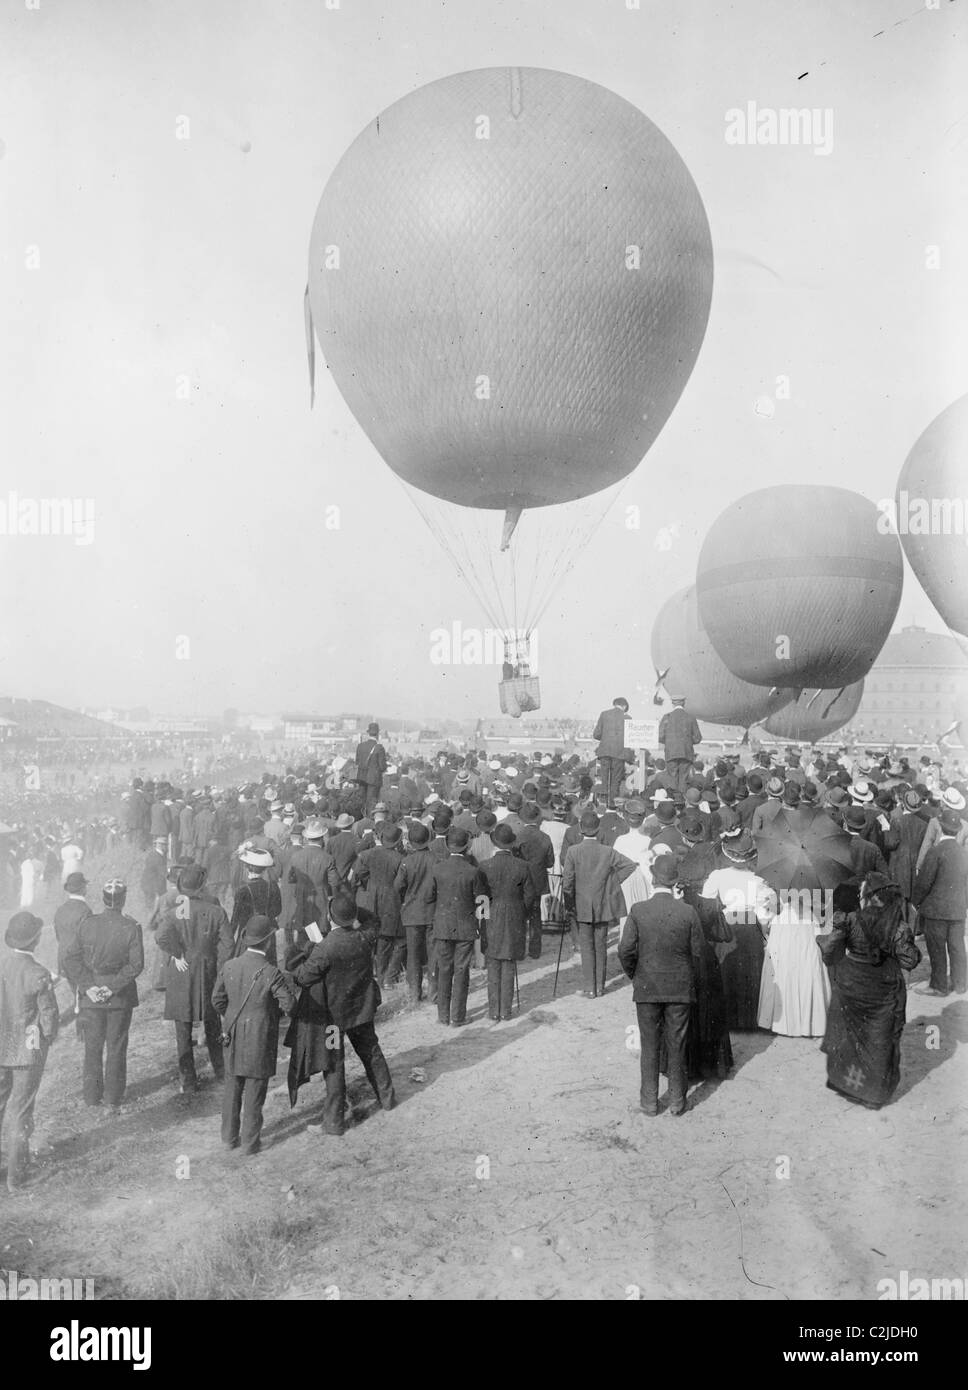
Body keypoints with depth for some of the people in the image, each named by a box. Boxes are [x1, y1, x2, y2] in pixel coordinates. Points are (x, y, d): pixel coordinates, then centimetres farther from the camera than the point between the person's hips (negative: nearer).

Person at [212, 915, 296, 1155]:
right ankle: (250, 1141, 18)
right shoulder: (271, 973, -21)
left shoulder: (229, 966, -6)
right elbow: (289, 1003, -18)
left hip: (232, 1037, 5)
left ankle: (230, 1137, 28)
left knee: (232, 1088, 17)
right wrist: (275, 1012, 3)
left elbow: (217, 1001, 3)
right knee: (254, 1091, 8)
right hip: (260, 1039, -4)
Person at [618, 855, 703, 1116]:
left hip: (647, 988, 0)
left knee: (649, 1046, 11)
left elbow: (625, 950, -10)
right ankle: (677, 1101, 22)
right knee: (676, 1046, 12)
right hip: (681, 989, 1)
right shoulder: (688, 912, -10)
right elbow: (697, 951, -5)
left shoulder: (638, 911, -12)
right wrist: (687, 978, 12)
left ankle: (649, 1102, 19)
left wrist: (634, 976, 8)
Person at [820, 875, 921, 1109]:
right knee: (880, 1041, 15)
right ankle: (876, 1092, 26)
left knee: (847, 1035, 21)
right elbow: (909, 961, -15)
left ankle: (843, 1081, 33)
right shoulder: (898, 927, -15)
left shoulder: (852, 921, -15)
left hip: (850, 987, 0)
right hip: (884, 991, 0)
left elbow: (829, 949, -18)